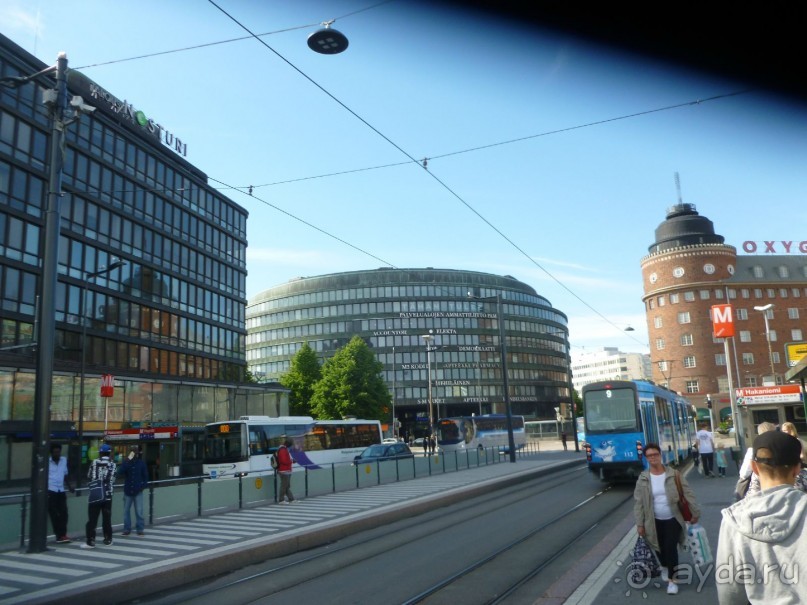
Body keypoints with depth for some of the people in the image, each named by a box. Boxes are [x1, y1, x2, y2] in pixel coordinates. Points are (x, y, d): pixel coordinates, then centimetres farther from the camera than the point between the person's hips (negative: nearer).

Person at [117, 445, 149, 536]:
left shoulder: (141, 462, -1)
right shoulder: (126, 462, 0)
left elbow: (145, 475, 5)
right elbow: (120, 473, -17)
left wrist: (143, 485, -8)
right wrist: (128, 460, -22)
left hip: (138, 491, -2)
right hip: (127, 490, 2)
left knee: (139, 511, 1)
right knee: (126, 511, 8)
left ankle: (140, 529, 8)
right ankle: (127, 529, 17)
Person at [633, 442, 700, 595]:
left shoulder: (673, 474, -8)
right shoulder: (643, 479, -7)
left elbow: (688, 493, -3)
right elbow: (638, 502, -5)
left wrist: (695, 513, -3)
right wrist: (639, 524, -6)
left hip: (673, 519, -1)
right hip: (655, 521, 1)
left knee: (671, 547, -9)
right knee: (660, 548, 13)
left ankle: (672, 579, 7)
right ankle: (665, 567, 46)